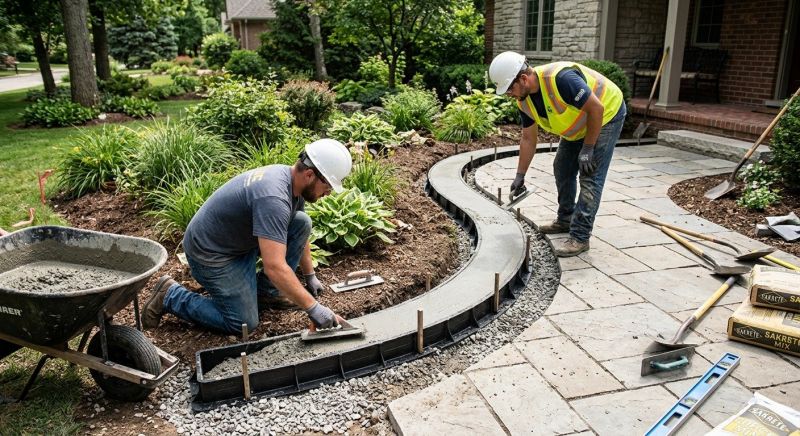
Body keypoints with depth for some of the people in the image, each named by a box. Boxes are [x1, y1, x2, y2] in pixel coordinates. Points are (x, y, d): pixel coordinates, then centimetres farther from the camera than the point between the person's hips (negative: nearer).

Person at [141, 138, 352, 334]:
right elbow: (274, 267, -41)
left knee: (302, 222, -5)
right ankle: (170, 295, 6)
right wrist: (313, 308, -35)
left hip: (242, 241, 9)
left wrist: (310, 275, 16)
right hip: (210, 252, -9)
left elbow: (299, 235, 12)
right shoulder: (273, 197, -35)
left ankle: (264, 289, 8)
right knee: (244, 324, -7)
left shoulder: (292, 182, -5)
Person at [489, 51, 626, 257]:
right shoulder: (524, 100, -10)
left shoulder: (560, 78, -36)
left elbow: (596, 108, -30)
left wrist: (587, 149, -25)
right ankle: (566, 219, 29)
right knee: (562, 169, 12)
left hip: (606, 114, -8)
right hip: (580, 124, 9)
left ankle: (580, 237, -8)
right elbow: (528, 139, 1)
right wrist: (520, 176, 1)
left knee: (591, 177, -12)